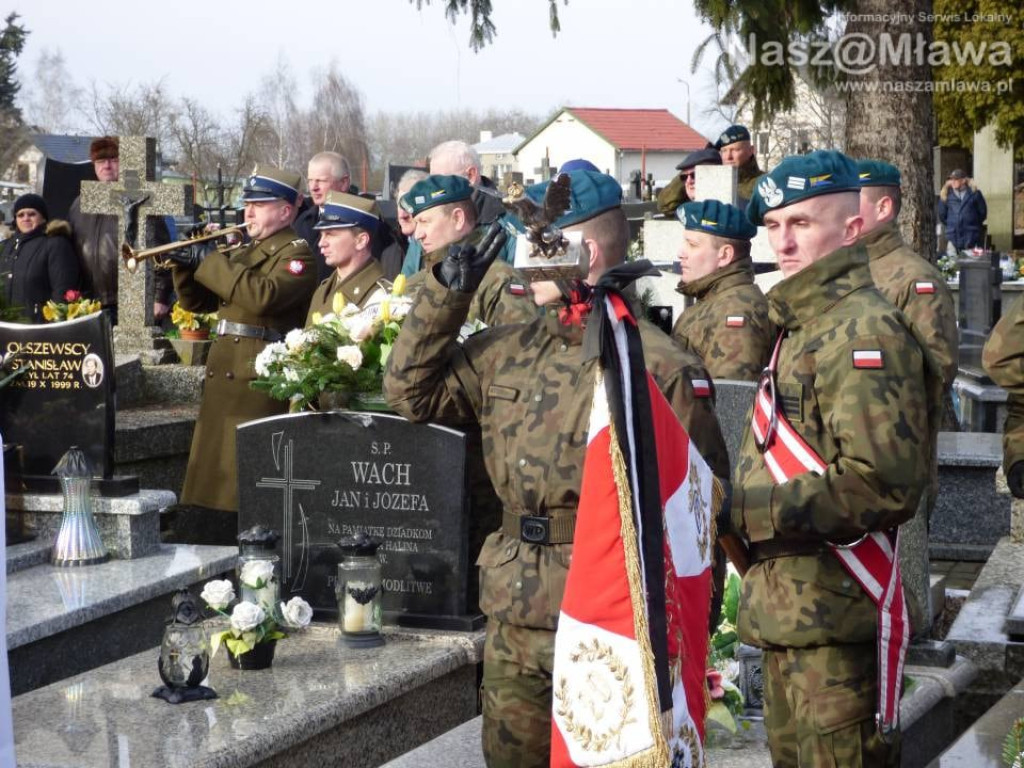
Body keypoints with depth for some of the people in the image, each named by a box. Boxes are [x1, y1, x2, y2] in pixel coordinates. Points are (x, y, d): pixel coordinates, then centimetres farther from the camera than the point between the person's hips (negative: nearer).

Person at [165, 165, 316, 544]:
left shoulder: (296, 253, -5)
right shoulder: (241, 252, 22)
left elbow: (262, 296, -24)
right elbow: (196, 301, 22)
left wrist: (209, 262, -17)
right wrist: (184, 264, 2)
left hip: (258, 382, -9)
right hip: (221, 377, 9)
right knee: (213, 477, 10)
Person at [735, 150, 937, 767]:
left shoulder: (865, 331, -15)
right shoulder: (800, 324, 17)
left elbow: (883, 482, -24)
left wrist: (750, 508, -20)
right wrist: (745, 505, 6)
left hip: (833, 610, -10)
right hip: (788, 603, 10)